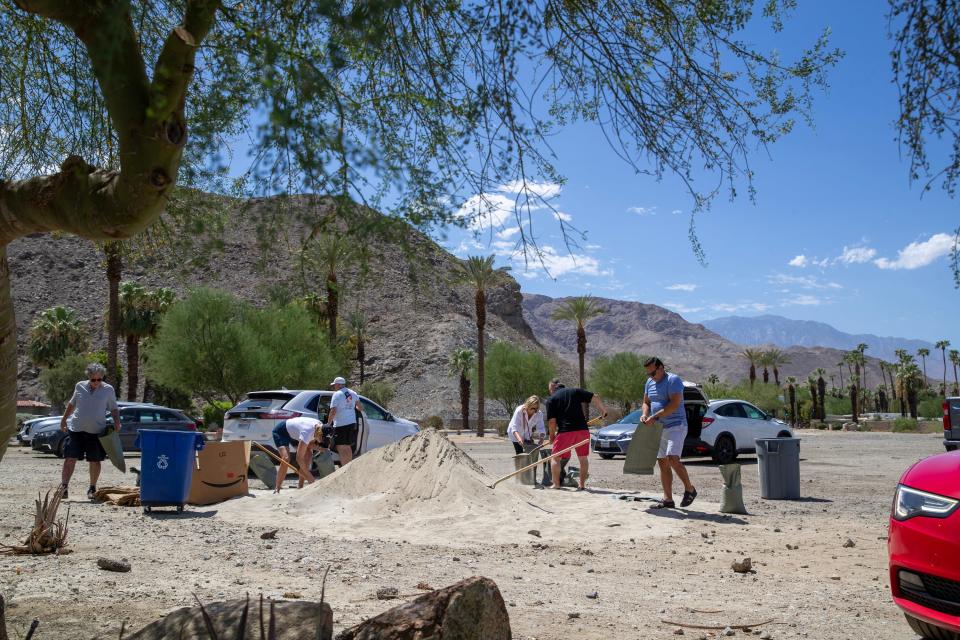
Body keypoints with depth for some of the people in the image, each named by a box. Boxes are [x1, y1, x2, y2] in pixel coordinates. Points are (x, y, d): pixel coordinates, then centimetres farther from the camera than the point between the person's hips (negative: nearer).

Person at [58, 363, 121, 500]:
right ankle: (64, 486, -2)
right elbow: (72, 404, 18)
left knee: (95, 461, 7)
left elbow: (113, 409, 8)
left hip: (96, 432, -1)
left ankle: (92, 488, 21)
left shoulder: (108, 390, 1)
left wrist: (117, 421, -9)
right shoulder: (80, 386, 5)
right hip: (76, 429, 1)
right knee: (70, 458, -5)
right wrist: (64, 420, 19)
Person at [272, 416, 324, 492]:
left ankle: (300, 486, -1)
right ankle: (276, 489, -14)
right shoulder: (307, 431, -41)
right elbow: (299, 458, -37)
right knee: (286, 458, -25)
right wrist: (310, 477, -35)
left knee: (308, 455, -9)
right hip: (280, 431, -8)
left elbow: (309, 445, -5)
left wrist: (317, 446, -29)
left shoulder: (321, 428, -20)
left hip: (294, 433, 8)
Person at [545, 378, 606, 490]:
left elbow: (552, 421, -1)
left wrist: (552, 436, 11)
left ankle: (556, 484, 10)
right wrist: (602, 411, 16)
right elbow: (595, 397, 5)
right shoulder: (575, 391, 12)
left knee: (555, 458, 11)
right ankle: (582, 484, 15)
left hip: (565, 431, -3)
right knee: (583, 458, 16)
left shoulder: (551, 400, 5)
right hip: (582, 430, 3)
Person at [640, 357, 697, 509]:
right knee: (662, 463, 7)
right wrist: (644, 414, -2)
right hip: (659, 429, 8)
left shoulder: (673, 380, -12)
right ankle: (667, 499, 12)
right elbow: (646, 402, 20)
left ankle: (690, 489, -1)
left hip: (676, 426, -8)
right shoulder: (650, 382, 13)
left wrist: (655, 416, -23)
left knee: (673, 459, -20)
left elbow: (675, 404, -21)